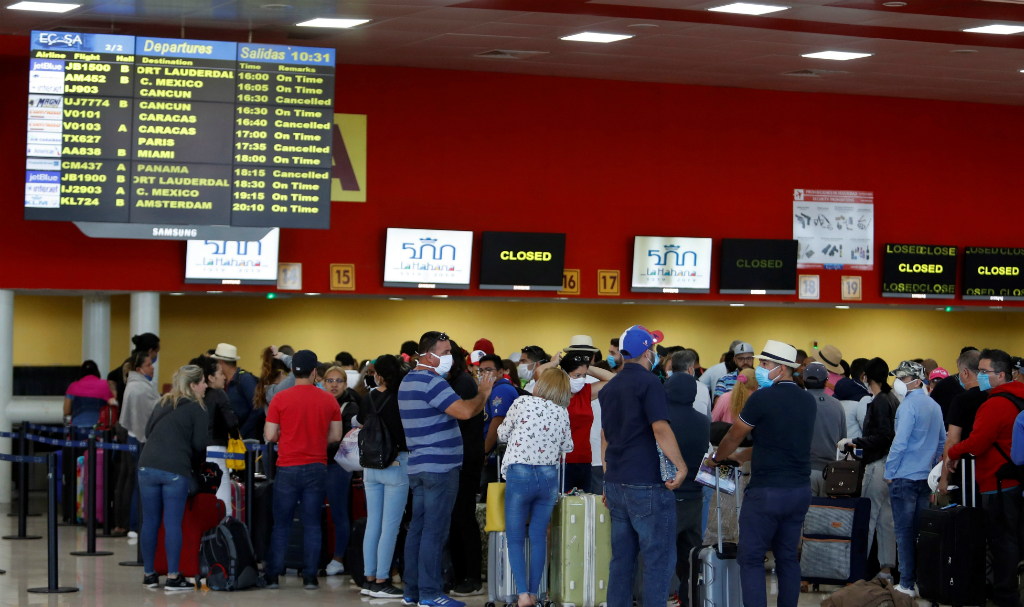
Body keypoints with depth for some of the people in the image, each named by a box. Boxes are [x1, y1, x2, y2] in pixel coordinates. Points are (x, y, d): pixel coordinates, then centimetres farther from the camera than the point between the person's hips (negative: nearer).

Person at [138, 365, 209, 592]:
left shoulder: (161, 405, 19)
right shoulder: (198, 410, 1)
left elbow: (147, 431, 23)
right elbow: (199, 444, -2)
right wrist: (196, 465, 16)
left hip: (148, 466, 5)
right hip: (176, 471, -5)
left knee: (150, 521, 9)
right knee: (173, 523, -3)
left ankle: (149, 574, 16)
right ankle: (173, 578, -2)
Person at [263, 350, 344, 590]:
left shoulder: (280, 399, -5)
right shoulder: (329, 400, 0)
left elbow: (269, 435, -5)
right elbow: (336, 436, 5)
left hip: (287, 468, -1)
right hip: (316, 468, 1)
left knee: (281, 525, 7)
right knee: (312, 525, 5)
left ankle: (273, 576, 7)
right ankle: (310, 577, 3)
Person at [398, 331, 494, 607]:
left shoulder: (408, 382, 16)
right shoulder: (431, 382, -16)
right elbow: (465, 411, -24)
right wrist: (483, 394, -6)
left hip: (418, 466, 10)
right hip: (440, 467, -10)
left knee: (418, 527, 11)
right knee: (435, 530, -7)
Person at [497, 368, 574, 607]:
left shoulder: (522, 403, -6)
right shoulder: (562, 413, 3)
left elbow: (502, 434, 4)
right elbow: (567, 447, 10)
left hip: (519, 473, -3)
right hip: (549, 476, 3)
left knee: (515, 538, 3)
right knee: (539, 537, 11)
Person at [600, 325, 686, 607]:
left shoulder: (610, 388, 14)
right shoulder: (648, 382, -10)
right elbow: (660, 428, -21)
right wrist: (681, 467, -18)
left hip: (617, 485, 8)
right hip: (647, 485, -8)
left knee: (621, 559, 11)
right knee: (659, 559, -4)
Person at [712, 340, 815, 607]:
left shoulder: (762, 398, -12)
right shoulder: (808, 402, 9)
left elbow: (734, 437, -1)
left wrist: (717, 458, 20)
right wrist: (739, 456, 28)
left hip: (766, 492, -7)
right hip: (800, 490, 7)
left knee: (751, 559, -1)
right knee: (788, 558, 13)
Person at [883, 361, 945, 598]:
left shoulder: (908, 406, -15)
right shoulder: (934, 406, 10)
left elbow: (899, 443, -19)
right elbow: (942, 441, 19)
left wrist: (889, 472, -9)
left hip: (904, 478, -8)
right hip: (926, 477, 8)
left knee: (904, 532, -4)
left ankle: (907, 585, -3)